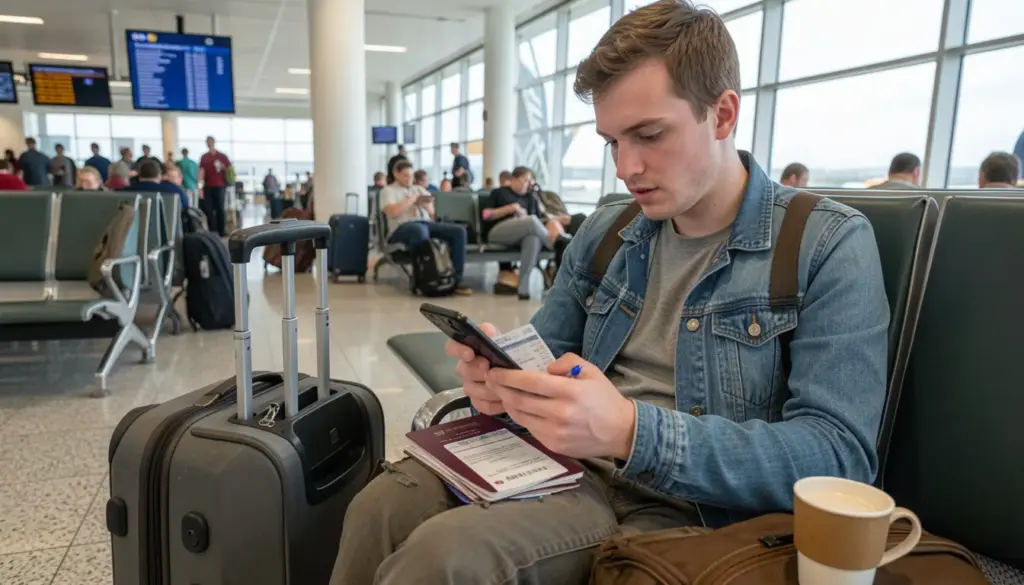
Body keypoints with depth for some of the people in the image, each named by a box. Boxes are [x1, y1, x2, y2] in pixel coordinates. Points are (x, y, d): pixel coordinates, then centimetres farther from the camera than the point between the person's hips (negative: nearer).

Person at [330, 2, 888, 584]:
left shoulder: (830, 245, -9)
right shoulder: (605, 231, 8)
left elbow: (839, 458, -17)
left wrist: (631, 431, -29)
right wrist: (503, 371, -10)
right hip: (564, 458, 5)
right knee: (384, 506, -18)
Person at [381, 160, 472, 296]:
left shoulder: (419, 189, 29)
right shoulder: (388, 191, 11)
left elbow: (432, 212, 21)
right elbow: (393, 212, -8)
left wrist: (425, 204, -1)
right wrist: (412, 199, -1)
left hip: (427, 223, 6)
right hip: (403, 227, -6)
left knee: (459, 230, -18)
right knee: (420, 230, -43)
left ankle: (456, 280, -22)